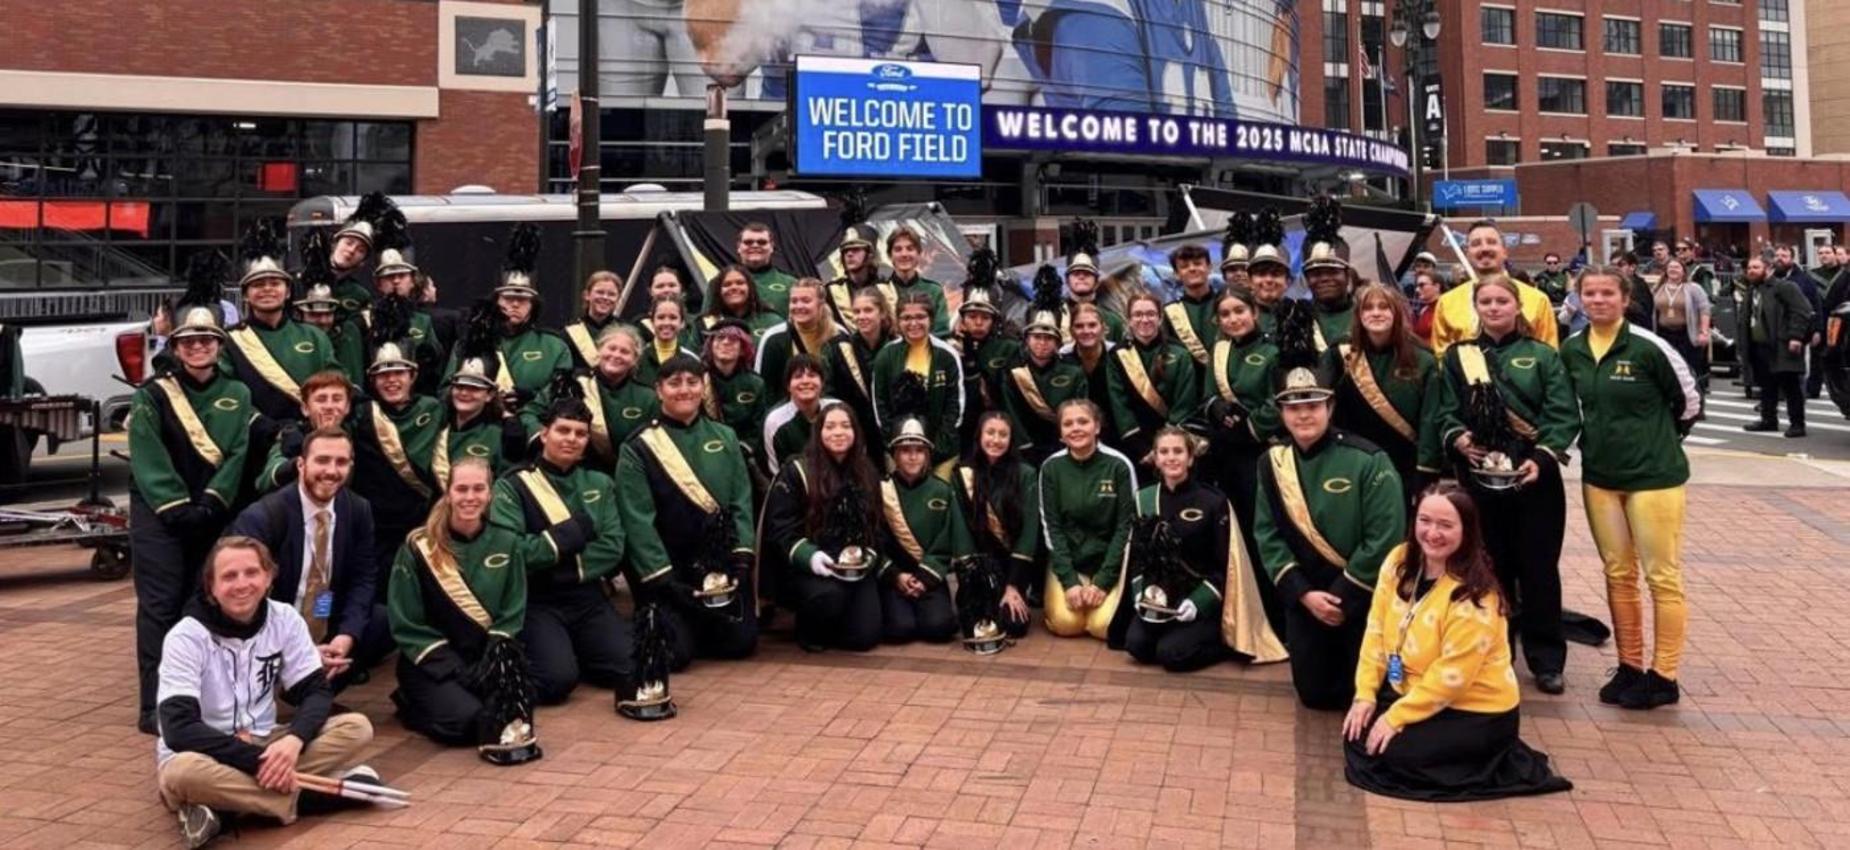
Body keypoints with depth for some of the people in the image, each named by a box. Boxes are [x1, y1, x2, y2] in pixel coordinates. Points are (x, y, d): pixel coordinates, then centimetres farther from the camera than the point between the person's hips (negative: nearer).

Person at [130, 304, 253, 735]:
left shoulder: (237, 394, 7)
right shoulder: (152, 395, -1)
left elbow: (238, 455, -1)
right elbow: (148, 461, -9)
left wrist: (210, 504, -12)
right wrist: (177, 508, -16)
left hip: (213, 514, 3)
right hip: (159, 514, -3)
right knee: (160, 604, -6)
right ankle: (156, 704, -5)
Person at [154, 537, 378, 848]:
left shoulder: (284, 619, -4)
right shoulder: (186, 636, -15)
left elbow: (316, 691, -6)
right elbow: (179, 728, -24)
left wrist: (293, 741, -28)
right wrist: (256, 761, -30)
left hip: (263, 744, 5)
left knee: (356, 728, -18)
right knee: (184, 772, -40)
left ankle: (222, 810, -25)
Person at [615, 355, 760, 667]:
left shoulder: (725, 438, 7)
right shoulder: (639, 449, -7)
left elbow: (741, 503, 5)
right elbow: (638, 521, -12)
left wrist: (742, 560, -7)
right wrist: (664, 581, -17)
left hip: (722, 564, 4)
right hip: (667, 570, -4)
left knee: (741, 642, -3)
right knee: (674, 653, -13)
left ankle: (697, 629, 28)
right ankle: (674, 624, 22)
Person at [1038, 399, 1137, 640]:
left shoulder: (1119, 465, -10)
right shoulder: (1051, 468, -5)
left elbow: (1126, 526, -8)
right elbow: (1051, 527, -5)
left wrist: (1103, 582, -15)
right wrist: (1069, 581, -15)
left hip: (1109, 559, -1)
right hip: (1066, 559, 1)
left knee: (1103, 625, -21)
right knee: (1065, 623, -21)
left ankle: (1113, 596, 13)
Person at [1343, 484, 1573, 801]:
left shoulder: (1474, 596, -26)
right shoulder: (1399, 562, -6)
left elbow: (1451, 676, -25)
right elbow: (1376, 629, -1)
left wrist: (1396, 718, -22)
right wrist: (1365, 694, -8)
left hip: (1475, 711, -7)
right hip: (1411, 691, 7)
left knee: (1387, 751, -19)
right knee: (1357, 735, -4)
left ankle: (1492, 763, -1)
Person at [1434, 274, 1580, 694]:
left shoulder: (1542, 356, 3)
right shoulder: (1457, 356, 8)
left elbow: (1564, 415, -4)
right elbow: (1446, 413, 4)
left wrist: (1542, 458, -18)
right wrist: (1458, 439, -16)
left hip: (1534, 478, -1)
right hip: (1479, 478, 1)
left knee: (1538, 568, 3)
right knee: (1490, 568, 8)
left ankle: (1547, 660, 14)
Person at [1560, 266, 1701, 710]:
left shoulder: (1648, 347, -13)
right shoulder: (1571, 351, 2)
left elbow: (1688, 400, -2)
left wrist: (1659, 442, 6)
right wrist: (1596, 439, 10)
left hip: (1654, 475, -5)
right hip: (1599, 476, 5)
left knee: (1662, 576, 1)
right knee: (1618, 575, 11)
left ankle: (1663, 676, 9)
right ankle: (1629, 668, 21)